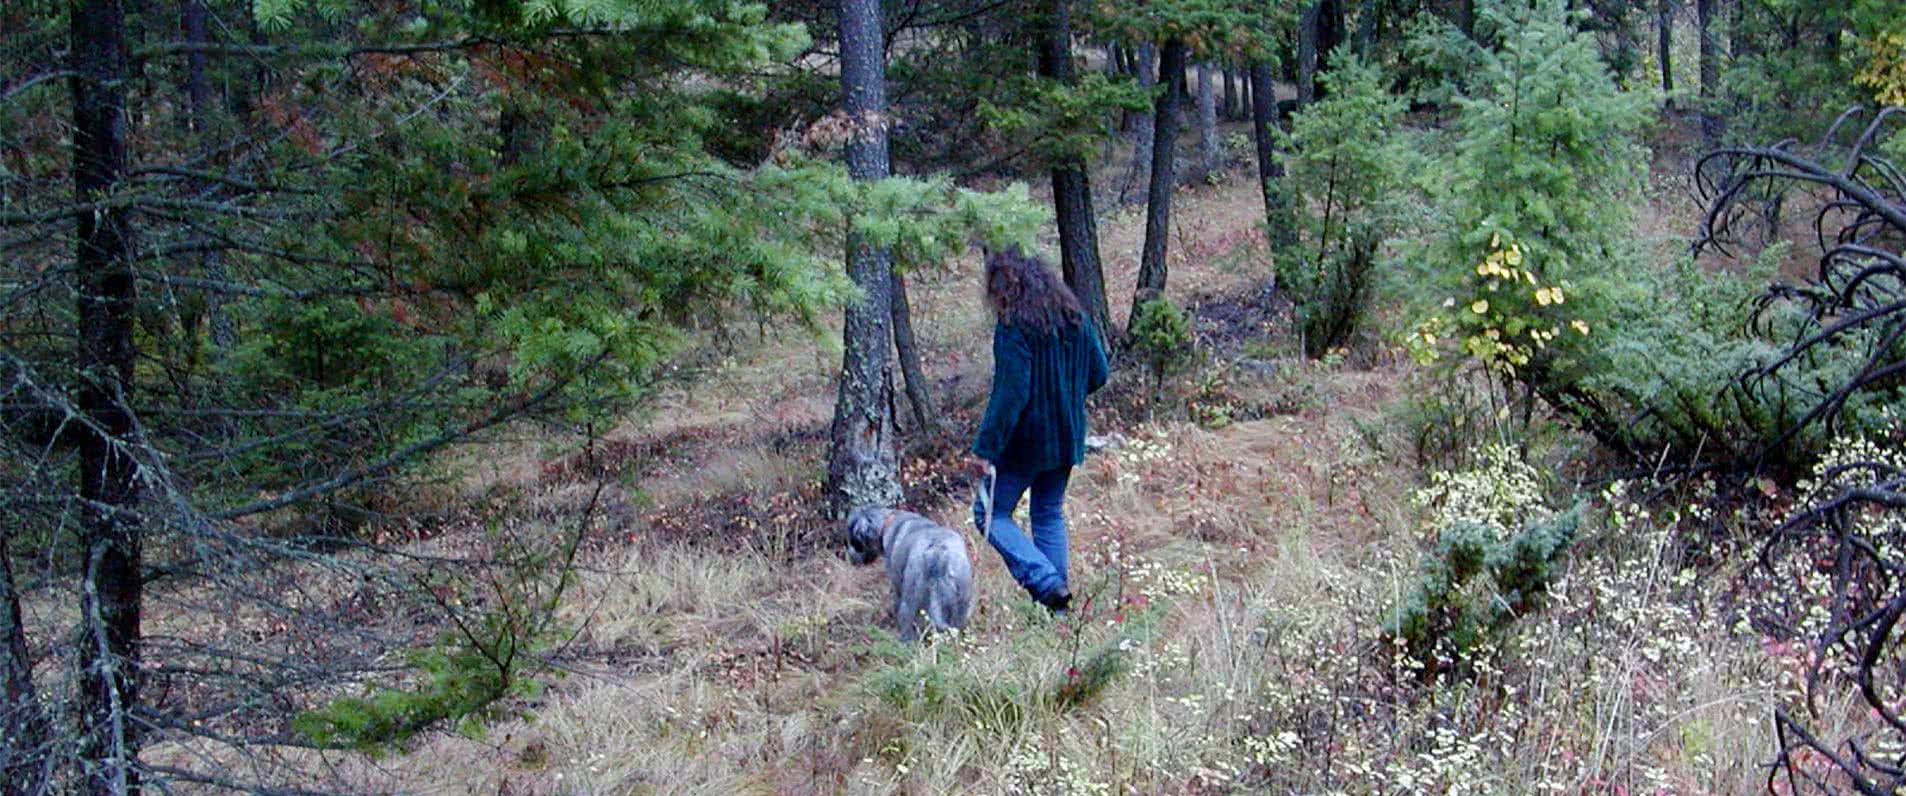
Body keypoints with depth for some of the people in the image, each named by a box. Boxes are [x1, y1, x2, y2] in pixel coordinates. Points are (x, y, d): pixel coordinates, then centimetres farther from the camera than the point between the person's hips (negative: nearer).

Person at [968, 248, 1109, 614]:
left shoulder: (1013, 327, -18)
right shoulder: (1076, 318, 4)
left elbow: (1010, 393, -22)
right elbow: (1099, 374, 9)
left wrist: (986, 447, -19)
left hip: (1026, 439, -7)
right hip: (1067, 439, 7)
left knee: (989, 513, 4)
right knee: (1050, 515, 19)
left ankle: (1046, 583, -10)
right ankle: (1055, 603, 19)